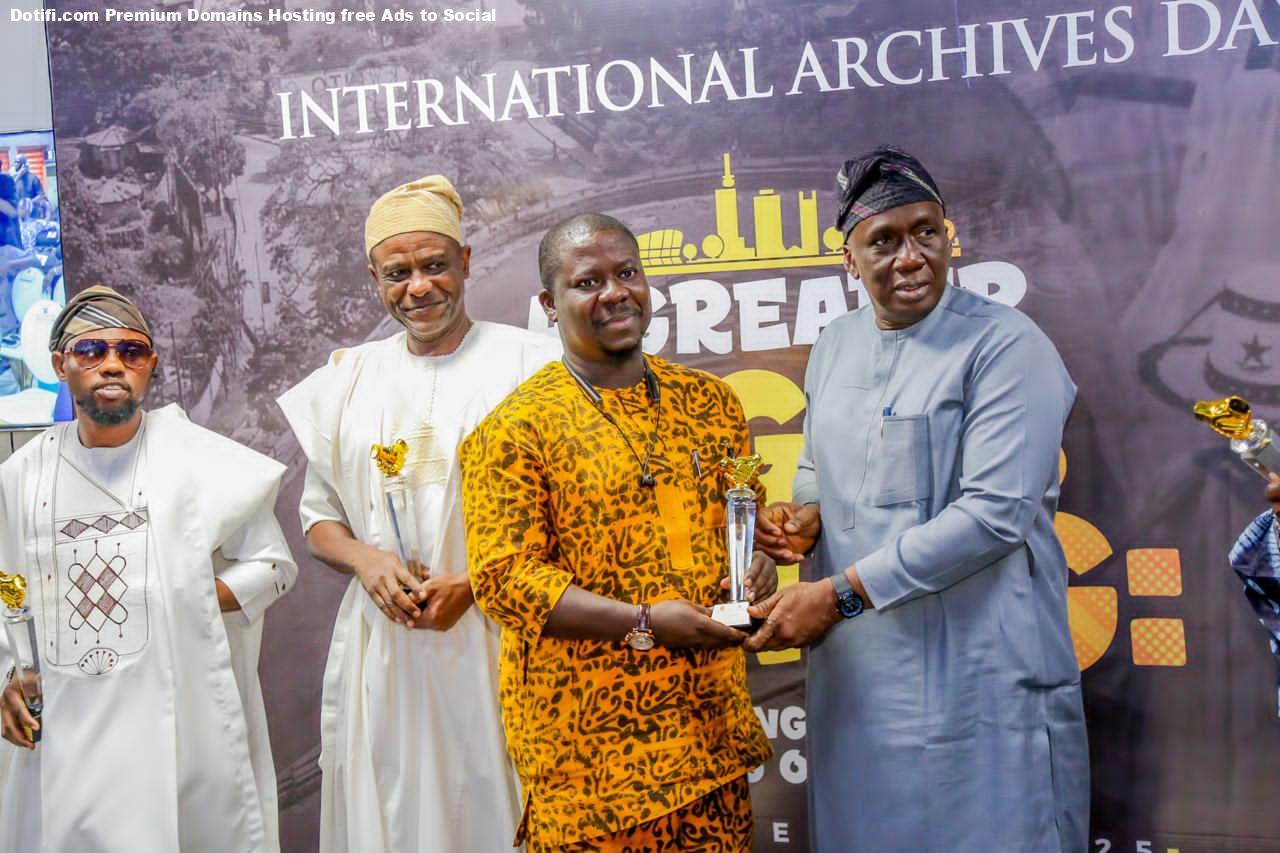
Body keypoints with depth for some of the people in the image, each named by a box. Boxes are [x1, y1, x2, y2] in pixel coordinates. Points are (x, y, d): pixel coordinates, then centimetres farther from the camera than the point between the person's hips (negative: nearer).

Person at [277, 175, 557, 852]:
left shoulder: (528, 364, -1)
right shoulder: (347, 381, 12)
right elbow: (319, 518, 16)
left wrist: (474, 579, -14)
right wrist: (366, 561, -5)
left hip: (494, 641, -3)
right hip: (380, 643, 4)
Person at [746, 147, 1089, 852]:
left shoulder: (1006, 345, -12)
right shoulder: (834, 347, 10)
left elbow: (994, 513, -20)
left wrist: (840, 592, -20)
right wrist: (803, 517, -1)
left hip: (979, 667, -6)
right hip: (854, 666, 6)